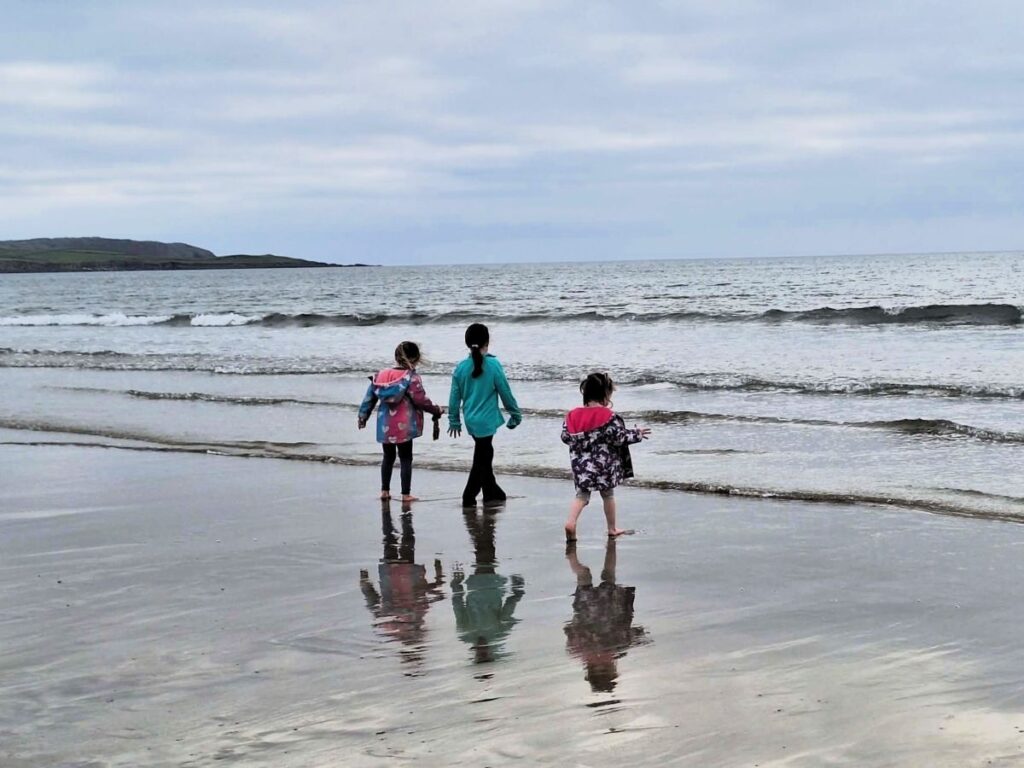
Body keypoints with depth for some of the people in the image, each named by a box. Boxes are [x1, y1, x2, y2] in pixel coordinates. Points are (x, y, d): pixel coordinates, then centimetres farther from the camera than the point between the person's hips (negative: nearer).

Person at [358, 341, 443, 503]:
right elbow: (421, 400, -13)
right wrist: (436, 410, 2)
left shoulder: (380, 375, 4)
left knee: (388, 456, 19)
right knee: (406, 459, 4)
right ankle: (406, 494, 4)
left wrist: (363, 416, 21)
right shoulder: (412, 378, -14)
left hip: (385, 427, 5)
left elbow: (369, 397, 9)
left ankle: (385, 491, 21)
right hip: (403, 427, -5)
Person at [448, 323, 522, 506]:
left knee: (484, 456, 19)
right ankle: (468, 498, 5)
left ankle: (492, 492, 30)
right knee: (481, 459, 4)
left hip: (471, 420, 5)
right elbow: (506, 393, -6)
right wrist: (516, 415, 7)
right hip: (486, 420, -5)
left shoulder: (461, 368, -4)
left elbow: (454, 397, 3)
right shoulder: (493, 365, -14)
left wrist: (454, 421, 15)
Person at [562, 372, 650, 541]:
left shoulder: (573, 415, 0)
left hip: (581, 465, 3)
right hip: (604, 464, -3)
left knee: (582, 494, 7)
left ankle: (570, 522, -17)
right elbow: (619, 437, -12)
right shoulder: (609, 416, -14)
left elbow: (566, 437, 4)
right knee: (608, 494, 14)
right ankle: (612, 528, 25)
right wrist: (637, 434, 4)